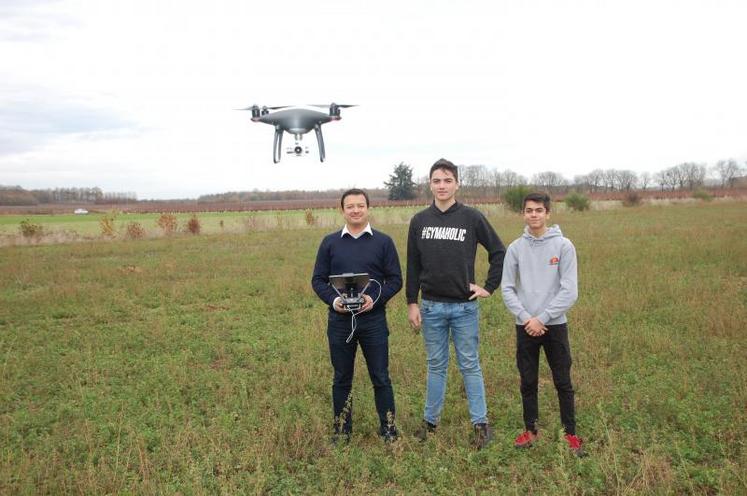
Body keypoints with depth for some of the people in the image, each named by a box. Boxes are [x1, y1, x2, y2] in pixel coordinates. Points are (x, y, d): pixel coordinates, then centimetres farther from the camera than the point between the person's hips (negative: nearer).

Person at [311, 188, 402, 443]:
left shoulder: (383, 242, 2)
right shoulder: (330, 242, 5)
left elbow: (395, 279, 1)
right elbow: (318, 279, 6)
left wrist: (376, 298, -15)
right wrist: (332, 300, -13)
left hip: (373, 319, -1)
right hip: (340, 320, 1)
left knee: (380, 377, 6)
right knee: (342, 378, 12)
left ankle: (388, 427, 22)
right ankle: (342, 429, 25)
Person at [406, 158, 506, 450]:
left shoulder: (472, 218, -3)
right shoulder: (420, 221, 3)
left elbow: (499, 252, 4)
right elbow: (413, 266, 6)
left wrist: (489, 287, -1)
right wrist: (412, 303, 2)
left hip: (465, 306, -2)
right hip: (431, 307, 2)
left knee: (470, 366, 5)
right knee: (436, 366, 13)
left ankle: (481, 424, 16)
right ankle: (430, 421, 25)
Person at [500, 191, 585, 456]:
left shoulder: (563, 245, -6)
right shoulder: (515, 248, 1)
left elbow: (569, 291, -10)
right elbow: (507, 288, 1)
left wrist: (542, 318, -14)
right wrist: (525, 317, -11)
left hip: (555, 325, -2)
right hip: (525, 326, 2)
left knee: (563, 383, 7)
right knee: (528, 382, 11)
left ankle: (570, 433, 20)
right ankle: (530, 430, 25)